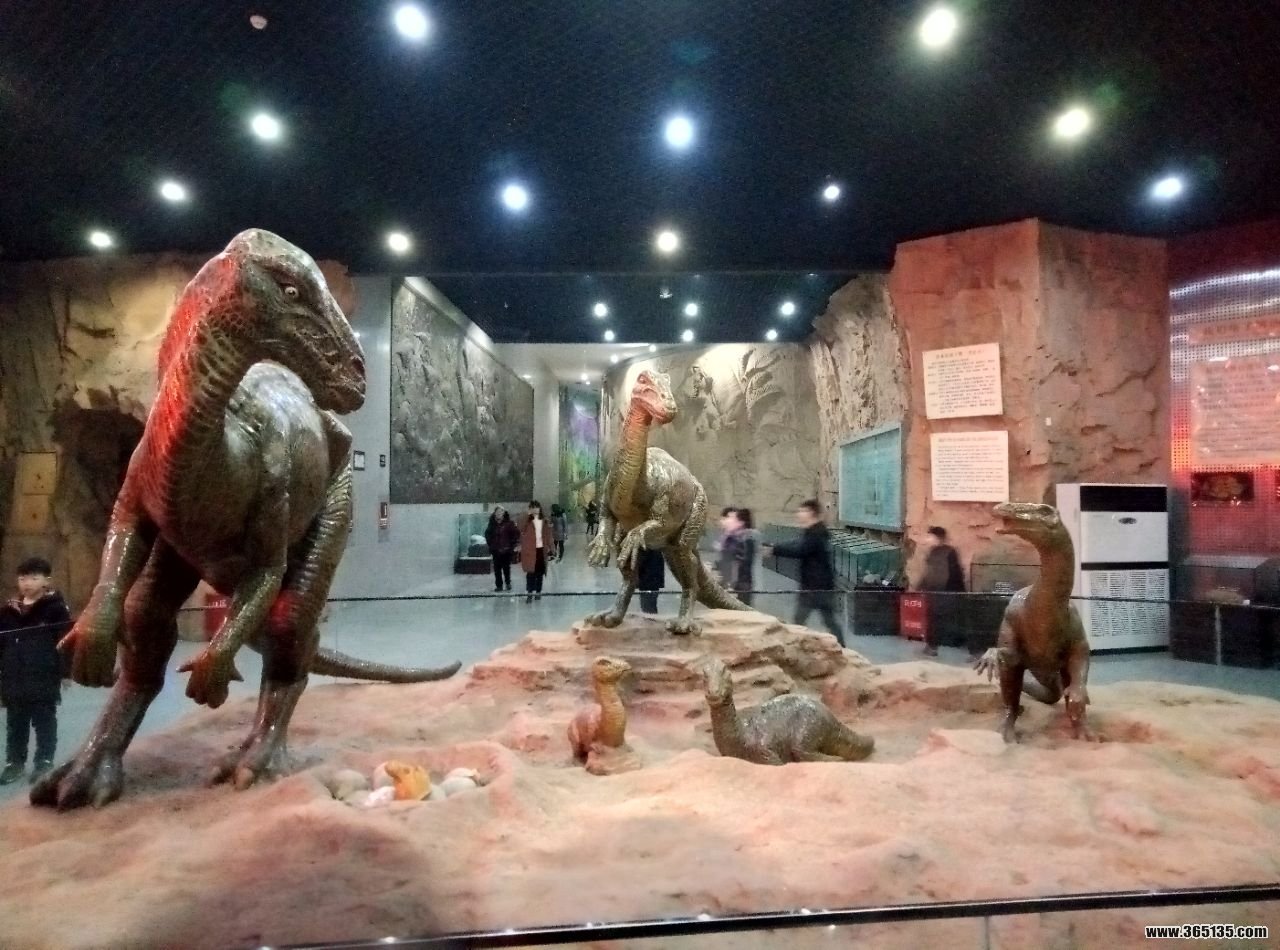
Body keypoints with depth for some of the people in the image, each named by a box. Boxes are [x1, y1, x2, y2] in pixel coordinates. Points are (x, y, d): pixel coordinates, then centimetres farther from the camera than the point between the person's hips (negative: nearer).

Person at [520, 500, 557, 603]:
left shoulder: (545, 522, 7)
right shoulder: (527, 521, -2)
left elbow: (549, 537, 9)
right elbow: (521, 529, -24)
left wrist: (552, 550, 4)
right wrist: (528, 515, -27)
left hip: (541, 550, 3)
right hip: (530, 550, -3)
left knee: (540, 572, 11)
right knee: (531, 572, -9)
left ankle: (538, 592, 23)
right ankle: (529, 593, -8)